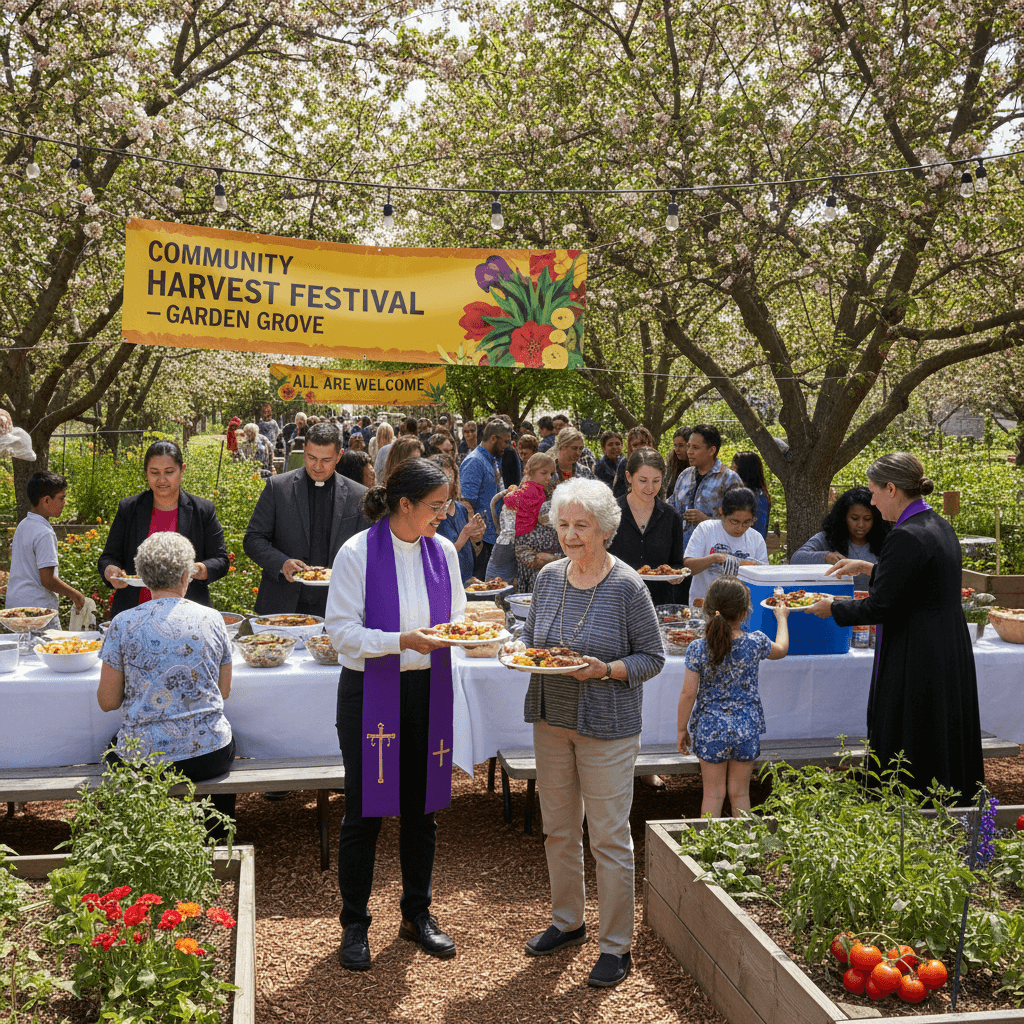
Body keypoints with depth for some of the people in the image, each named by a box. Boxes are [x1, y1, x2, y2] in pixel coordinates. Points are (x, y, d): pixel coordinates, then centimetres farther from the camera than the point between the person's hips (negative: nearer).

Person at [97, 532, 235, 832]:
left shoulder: (124, 624, -8)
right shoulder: (212, 619, -3)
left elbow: (107, 701, -2)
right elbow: (224, 691, 7)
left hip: (143, 761, -1)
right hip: (209, 756, 1)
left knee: (114, 746, 34)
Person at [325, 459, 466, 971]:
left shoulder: (442, 551, 3)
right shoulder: (358, 553, -12)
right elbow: (342, 631, -13)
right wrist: (402, 641, -24)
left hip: (428, 691, 5)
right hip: (370, 693, -4)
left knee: (422, 805, 14)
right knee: (364, 809, 4)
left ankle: (417, 914, 31)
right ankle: (354, 924, 21)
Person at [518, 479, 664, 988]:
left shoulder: (627, 586, -12)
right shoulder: (548, 577, 3)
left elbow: (652, 656, -7)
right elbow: (530, 636, 14)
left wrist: (605, 670, -22)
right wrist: (528, 655, -7)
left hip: (606, 728, -5)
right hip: (551, 719, 5)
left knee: (609, 837, 2)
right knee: (559, 830, 16)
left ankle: (616, 946, 17)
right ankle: (567, 921, 36)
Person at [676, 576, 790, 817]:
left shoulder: (698, 649, -12)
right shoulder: (756, 643, -10)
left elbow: (688, 693, -9)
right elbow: (781, 649, 14)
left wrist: (682, 729, 4)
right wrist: (781, 618, 32)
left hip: (710, 730, -1)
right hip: (746, 729, 1)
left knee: (712, 794, 10)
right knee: (740, 793, 14)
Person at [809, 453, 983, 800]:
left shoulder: (905, 536, -21)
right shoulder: (941, 527, 8)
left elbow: (880, 606, -19)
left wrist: (833, 608, -3)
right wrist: (868, 568, 30)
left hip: (915, 664, -9)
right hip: (953, 655, 9)